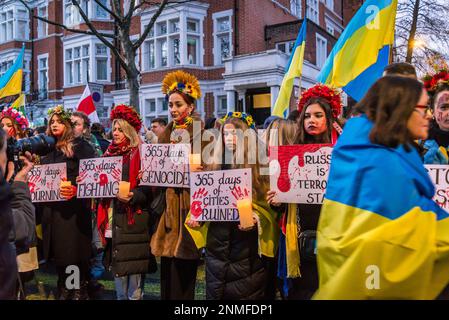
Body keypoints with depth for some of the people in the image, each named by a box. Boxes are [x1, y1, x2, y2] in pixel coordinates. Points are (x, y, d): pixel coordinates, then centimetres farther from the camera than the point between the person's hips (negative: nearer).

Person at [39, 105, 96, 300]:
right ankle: (63, 289, 23)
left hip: (74, 208, -6)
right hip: (52, 208, 6)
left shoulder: (80, 146, -3)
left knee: (76, 249, -2)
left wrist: (76, 189, -24)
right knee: (58, 250, 11)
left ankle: (80, 290, 10)